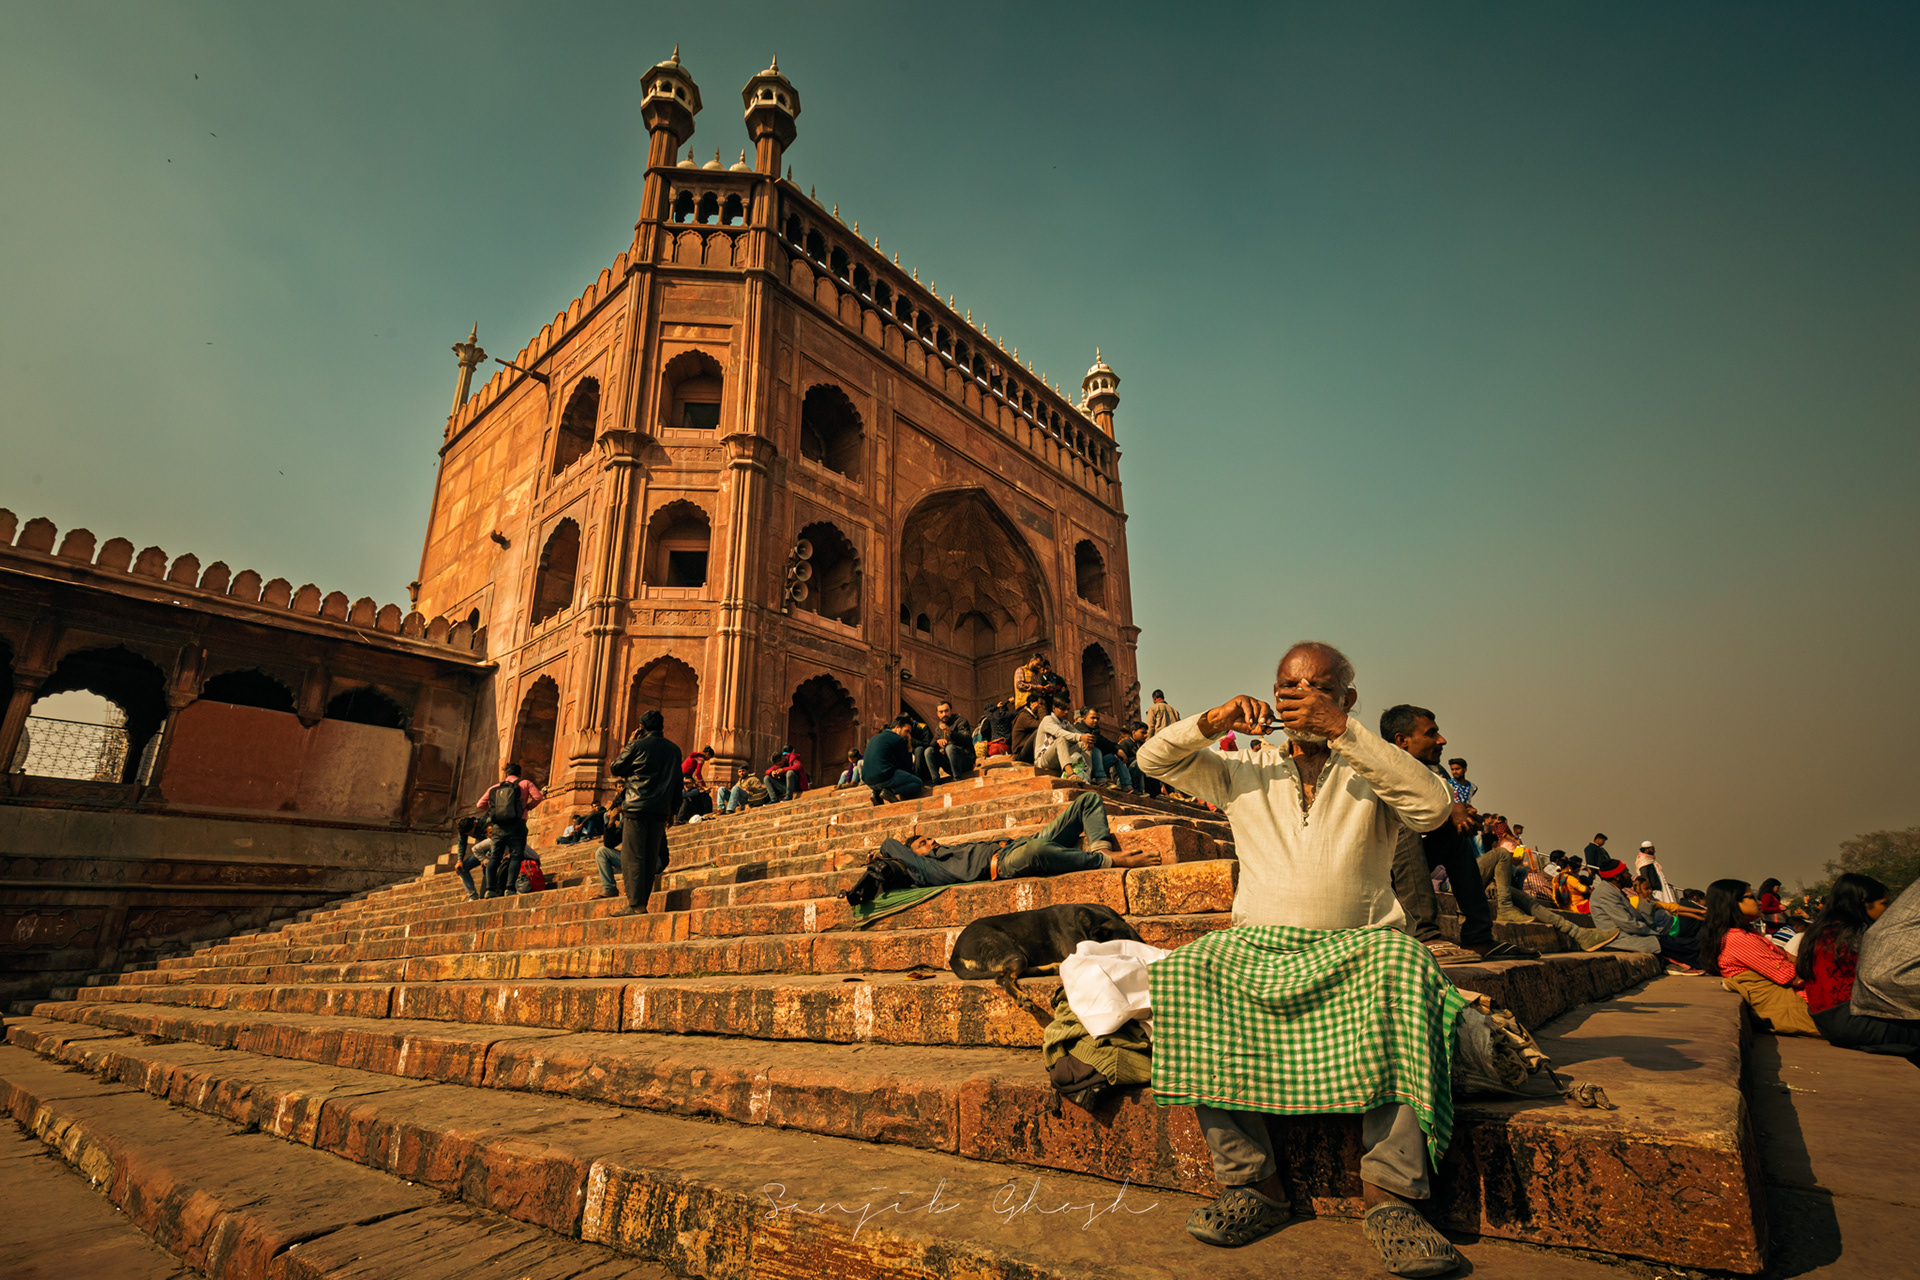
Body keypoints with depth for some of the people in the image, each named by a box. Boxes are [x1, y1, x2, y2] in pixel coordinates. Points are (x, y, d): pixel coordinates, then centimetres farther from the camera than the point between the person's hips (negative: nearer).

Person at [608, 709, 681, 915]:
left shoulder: (637, 746, -4)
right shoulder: (674, 750, 11)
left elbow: (615, 769, 7)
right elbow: (678, 783, 15)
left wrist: (627, 747, 15)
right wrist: (672, 809, 23)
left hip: (637, 807, -5)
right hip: (661, 810, 5)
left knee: (633, 857, -4)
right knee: (651, 857, 9)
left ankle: (635, 903, -8)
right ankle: (643, 901, 9)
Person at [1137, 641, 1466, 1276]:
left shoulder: (1372, 775, 10)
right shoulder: (1245, 774, 16)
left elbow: (1435, 805, -12)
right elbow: (1153, 759, 13)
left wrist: (1343, 730, -17)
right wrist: (1212, 721, -4)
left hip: (1357, 945, -1)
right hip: (1257, 948, 2)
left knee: (1403, 966, -35)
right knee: (1184, 974, -29)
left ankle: (1389, 1197, -30)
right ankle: (1254, 1183, -22)